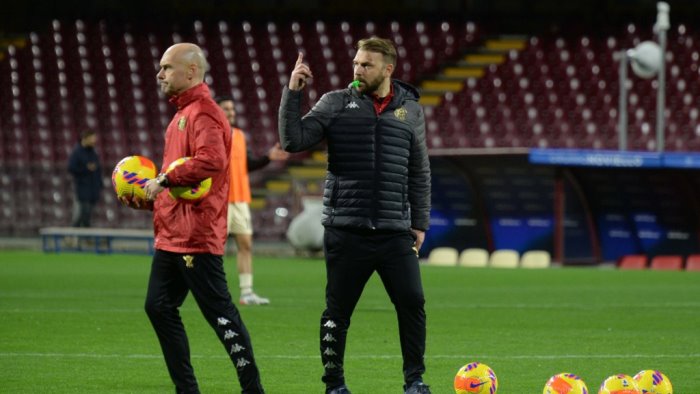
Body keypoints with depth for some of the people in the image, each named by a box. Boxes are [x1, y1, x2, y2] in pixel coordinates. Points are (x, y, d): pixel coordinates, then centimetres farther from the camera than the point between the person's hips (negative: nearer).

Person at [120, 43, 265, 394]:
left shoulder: (203, 113, -13)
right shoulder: (182, 114, 19)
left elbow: (211, 161, -30)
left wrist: (165, 180, -21)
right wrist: (148, 198, 13)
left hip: (195, 236, -11)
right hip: (171, 234, 11)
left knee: (218, 311, -7)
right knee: (159, 307, 10)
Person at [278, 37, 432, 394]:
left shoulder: (410, 110, 8)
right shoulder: (336, 104, 3)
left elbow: (419, 173, 13)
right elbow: (293, 141, -5)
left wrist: (420, 223, 9)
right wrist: (293, 93, -14)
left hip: (395, 232, 1)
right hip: (346, 231, -1)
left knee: (412, 303, -4)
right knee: (338, 311, 3)